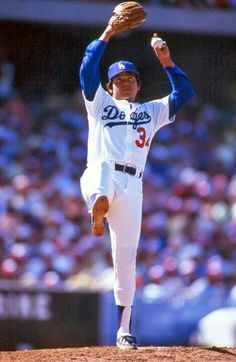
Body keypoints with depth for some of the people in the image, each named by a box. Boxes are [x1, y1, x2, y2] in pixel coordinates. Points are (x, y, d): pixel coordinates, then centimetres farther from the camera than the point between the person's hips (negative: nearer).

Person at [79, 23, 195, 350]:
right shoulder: (100, 103, 19)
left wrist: (167, 62, 8)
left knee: (126, 259, -2)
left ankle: (124, 331, 3)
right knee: (100, 193, -42)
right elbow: (87, 70, 5)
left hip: (132, 185, 0)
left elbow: (185, 94, 16)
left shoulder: (152, 111, 26)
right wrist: (106, 36, 2)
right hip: (102, 173, 0)